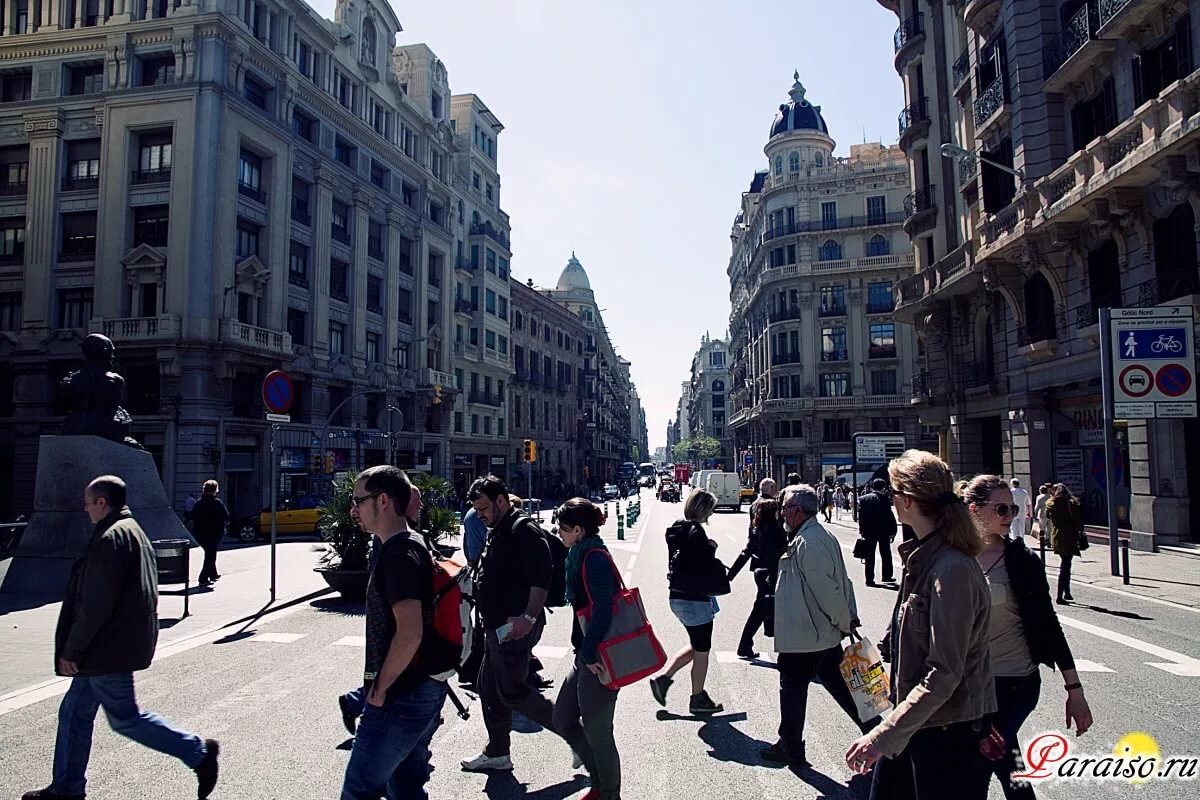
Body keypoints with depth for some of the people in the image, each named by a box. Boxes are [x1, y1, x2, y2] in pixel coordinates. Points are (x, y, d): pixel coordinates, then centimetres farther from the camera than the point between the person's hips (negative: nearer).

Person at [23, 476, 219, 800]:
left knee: (125, 718, -1)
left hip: (108, 649, -10)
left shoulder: (110, 539, -19)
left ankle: (199, 752, 3)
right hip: (108, 650, 10)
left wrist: (71, 650, -15)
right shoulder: (134, 532, 13)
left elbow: (95, 604, -23)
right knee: (74, 712, 17)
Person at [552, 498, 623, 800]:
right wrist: (585, 652, 18)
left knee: (596, 731, 4)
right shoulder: (582, 555, 10)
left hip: (598, 660, -10)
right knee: (563, 718, 18)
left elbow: (602, 611, -26)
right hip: (587, 655, 10)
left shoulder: (594, 559, -19)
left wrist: (589, 654, -19)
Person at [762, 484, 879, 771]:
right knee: (841, 686, 18)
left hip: (801, 637, -9)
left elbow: (826, 589, -24)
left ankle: (790, 749, 20)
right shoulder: (823, 537, 9)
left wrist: (844, 622, -11)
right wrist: (849, 617, 12)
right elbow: (842, 582, 14)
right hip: (826, 635, 9)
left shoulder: (806, 543, -23)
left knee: (792, 691, 7)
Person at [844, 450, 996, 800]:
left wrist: (883, 735, -25)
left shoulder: (953, 570, -23)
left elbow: (944, 674, -25)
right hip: (916, 726, 8)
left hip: (949, 736, -8)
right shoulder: (923, 556, 6)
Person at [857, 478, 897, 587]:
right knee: (885, 554, 13)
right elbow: (889, 516, -13)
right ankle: (886, 576, 20)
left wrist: (861, 530, 6)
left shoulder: (863, 498, -1)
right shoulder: (884, 499, -14)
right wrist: (892, 531, -5)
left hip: (868, 531, 3)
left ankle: (869, 579, 6)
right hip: (883, 531, -3)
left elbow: (860, 516, 1)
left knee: (869, 555, 7)